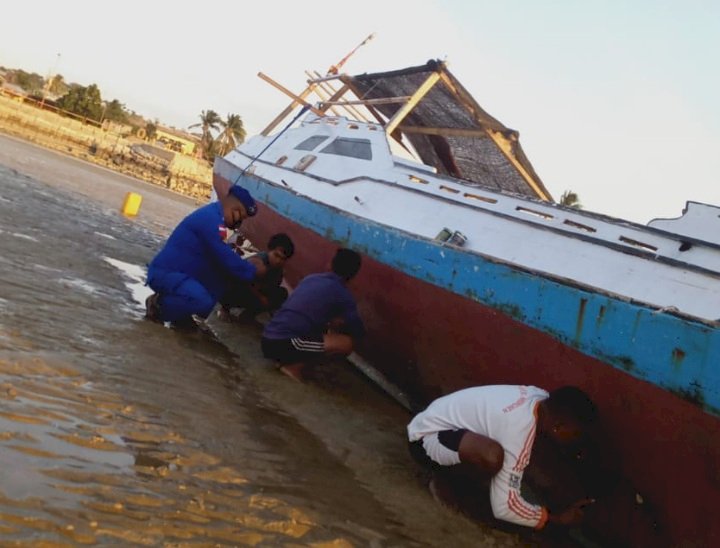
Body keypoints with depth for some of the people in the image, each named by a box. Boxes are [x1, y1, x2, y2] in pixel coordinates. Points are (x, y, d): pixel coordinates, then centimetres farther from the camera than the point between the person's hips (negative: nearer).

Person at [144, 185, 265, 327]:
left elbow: (221, 257, 21)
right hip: (164, 273, -11)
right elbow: (224, 258, -21)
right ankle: (158, 305, -5)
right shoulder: (211, 218, -19)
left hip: (181, 273, 11)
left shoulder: (214, 216, 13)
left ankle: (180, 315, 8)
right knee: (203, 302, -31)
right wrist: (254, 271, -9)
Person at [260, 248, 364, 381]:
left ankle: (290, 360, 11)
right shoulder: (343, 295, -2)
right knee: (346, 344, -5)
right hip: (283, 344, -8)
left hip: (268, 340, 8)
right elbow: (358, 331, 8)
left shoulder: (311, 278, 18)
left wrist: (330, 322, 37)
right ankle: (294, 365, -3)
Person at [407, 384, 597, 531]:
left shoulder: (541, 399, -6)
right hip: (426, 438, -9)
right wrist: (558, 518, -16)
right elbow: (504, 507, -28)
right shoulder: (517, 433, -31)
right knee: (492, 455, -35)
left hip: (442, 419, 9)